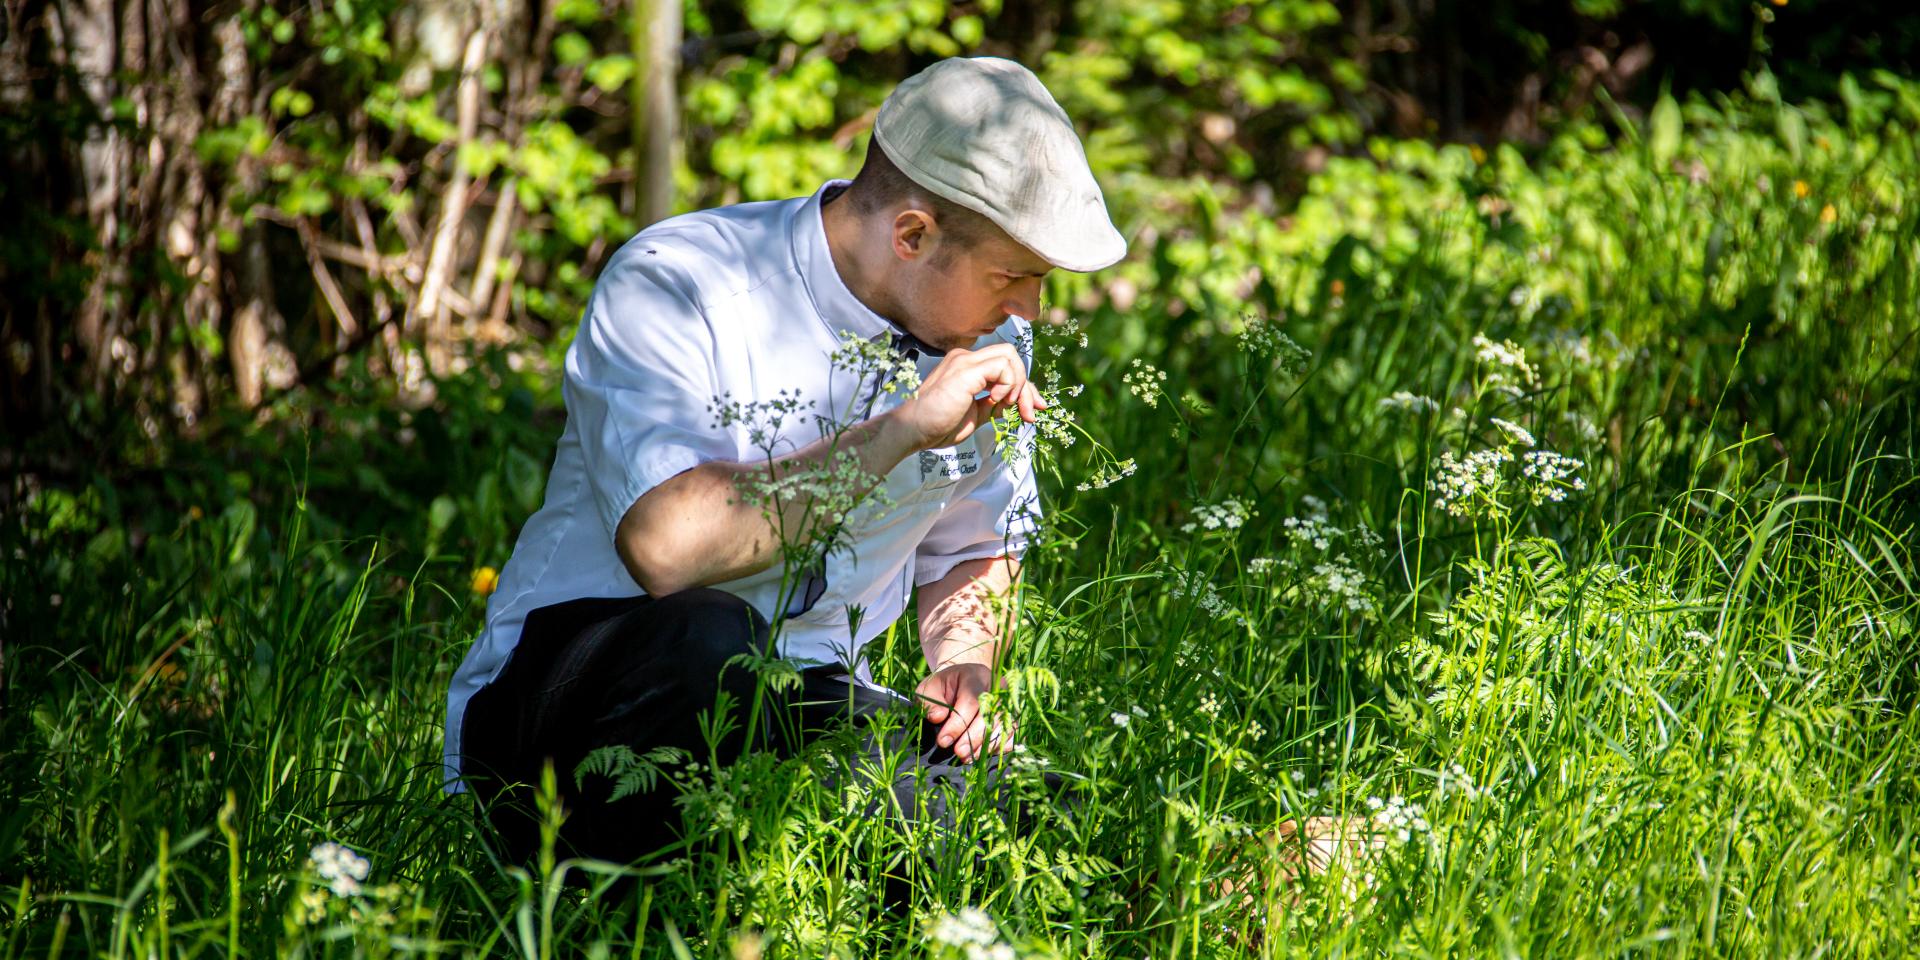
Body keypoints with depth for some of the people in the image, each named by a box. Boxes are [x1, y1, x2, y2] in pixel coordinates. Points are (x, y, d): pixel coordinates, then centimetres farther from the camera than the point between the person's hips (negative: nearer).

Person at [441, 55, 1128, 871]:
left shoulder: (989, 340, 5)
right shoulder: (672, 288, -16)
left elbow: (976, 551, 23)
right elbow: (667, 546, -33)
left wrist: (964, 670, 1)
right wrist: (902, 430, -27)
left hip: (805, 709, 6)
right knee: (706, 636, -39)